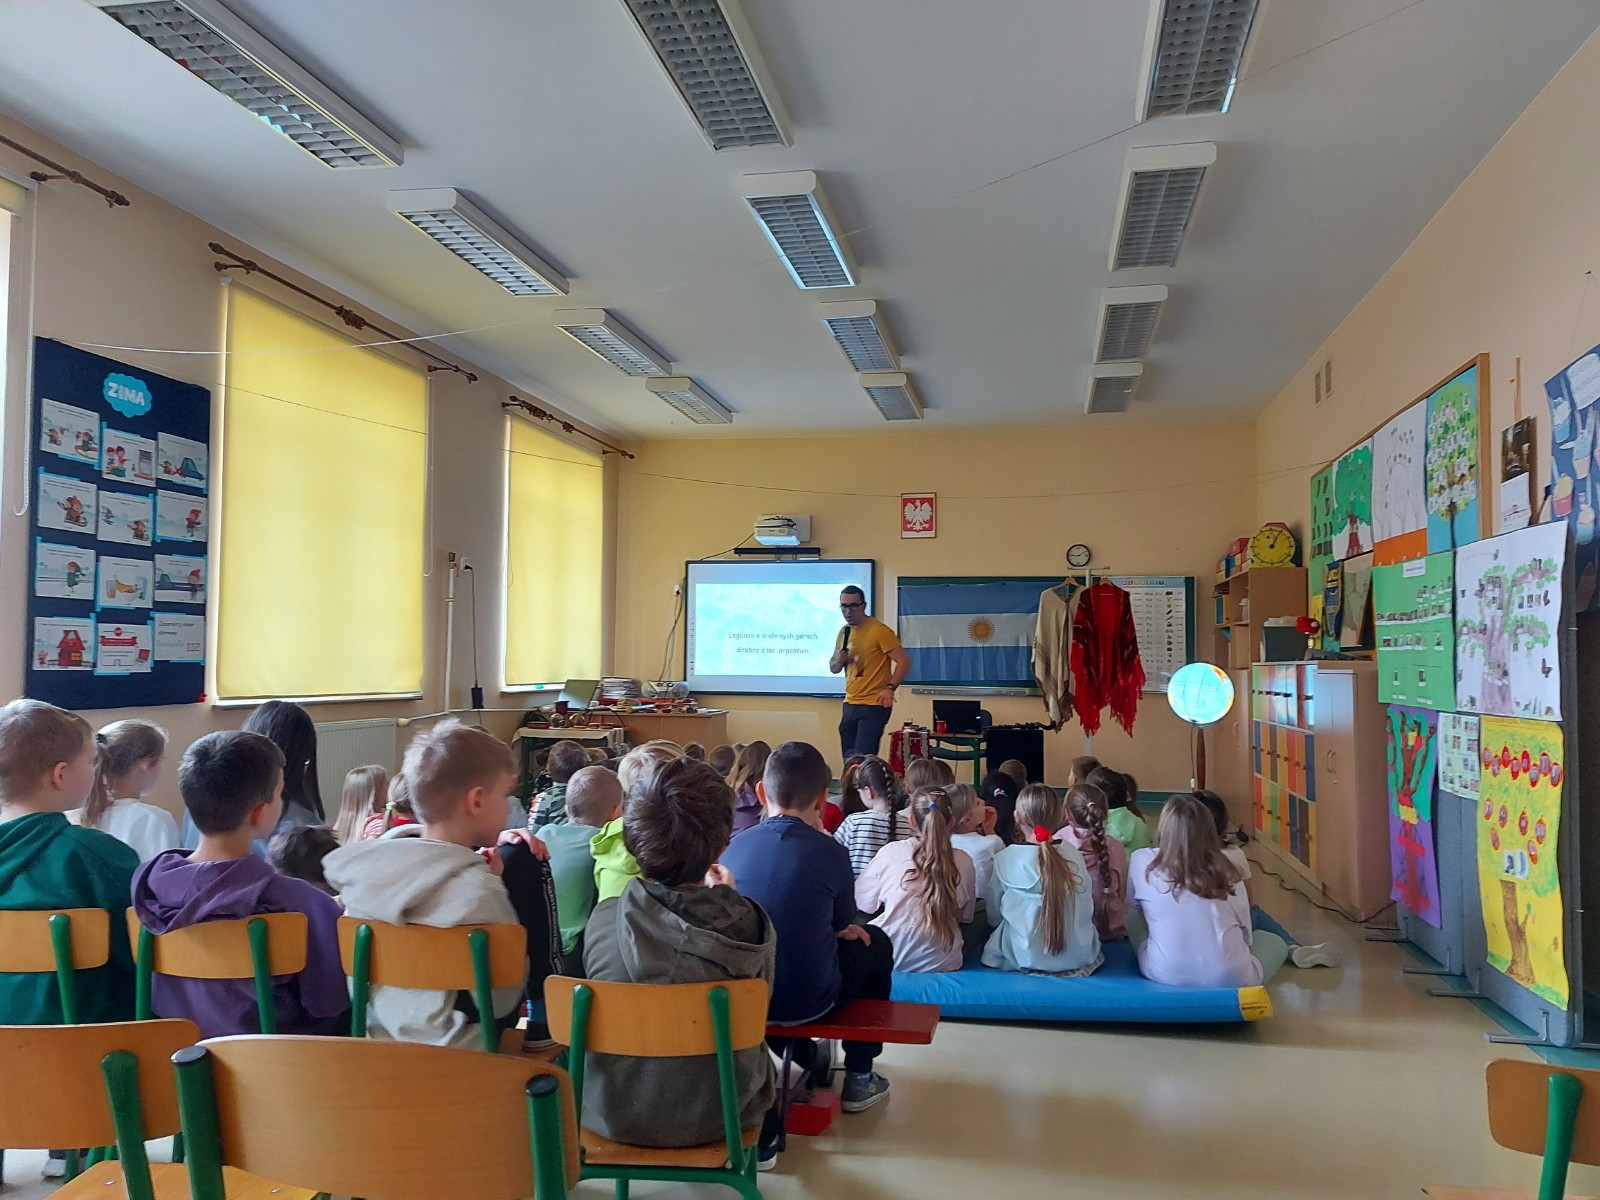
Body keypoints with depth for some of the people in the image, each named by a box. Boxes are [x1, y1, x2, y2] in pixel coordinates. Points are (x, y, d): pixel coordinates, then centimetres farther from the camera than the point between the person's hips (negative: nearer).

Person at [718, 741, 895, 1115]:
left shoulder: (733, 847, -4)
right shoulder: (830, 852, -14)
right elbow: (843, 925, 4)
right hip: (807, 1000, -3)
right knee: (875, 943, 25)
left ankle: (806, 1059, 42)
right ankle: (859, 1078, 31)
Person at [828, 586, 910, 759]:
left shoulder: (879, 630, -12)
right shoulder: (843, 632, 11)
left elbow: (904, 661, -15)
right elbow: (833, 668, 18)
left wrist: (890, 687, -25)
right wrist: (839, 661, -4)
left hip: (874, 705, -8)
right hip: (850, 704, 8)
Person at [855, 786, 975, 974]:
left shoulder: (891, 852, -7)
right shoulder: (963, 861, -3)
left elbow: (861, 902, 6)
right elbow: (965, 916, 11)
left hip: (891, 960, -2)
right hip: (943, 964, 2)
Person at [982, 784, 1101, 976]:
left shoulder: (1005, 859, -10)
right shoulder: (1073, 854, -4)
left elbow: (996, 915, 1)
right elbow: (1088, 910, 6)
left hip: (1026, 958, -2)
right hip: (1079, 956, 2)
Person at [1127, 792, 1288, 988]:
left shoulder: (1142, 861, 2)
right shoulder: (1226, 869, 4)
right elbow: (1245, 932, 10)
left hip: (1165, 976, 0)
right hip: (1229, 978, 0)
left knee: (1132, 918, 28)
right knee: (1275, 942, 28)